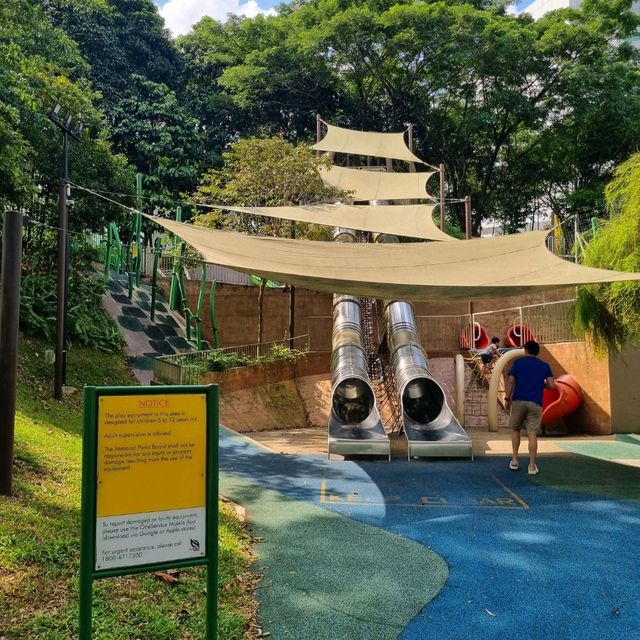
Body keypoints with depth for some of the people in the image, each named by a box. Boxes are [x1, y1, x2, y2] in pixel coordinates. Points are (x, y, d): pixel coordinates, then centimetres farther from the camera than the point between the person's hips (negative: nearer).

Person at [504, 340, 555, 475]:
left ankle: (514, 460, 14)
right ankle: (532, 466, 1)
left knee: (515, 429, 17)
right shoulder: (544, 365, 9)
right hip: (535, 403, 0)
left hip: (518, 401, 0)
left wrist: (507, 398, 2)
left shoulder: (518, 362, 4)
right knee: (532, 434, 1)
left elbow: (510, 381, -3)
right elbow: (552, 385, 2)